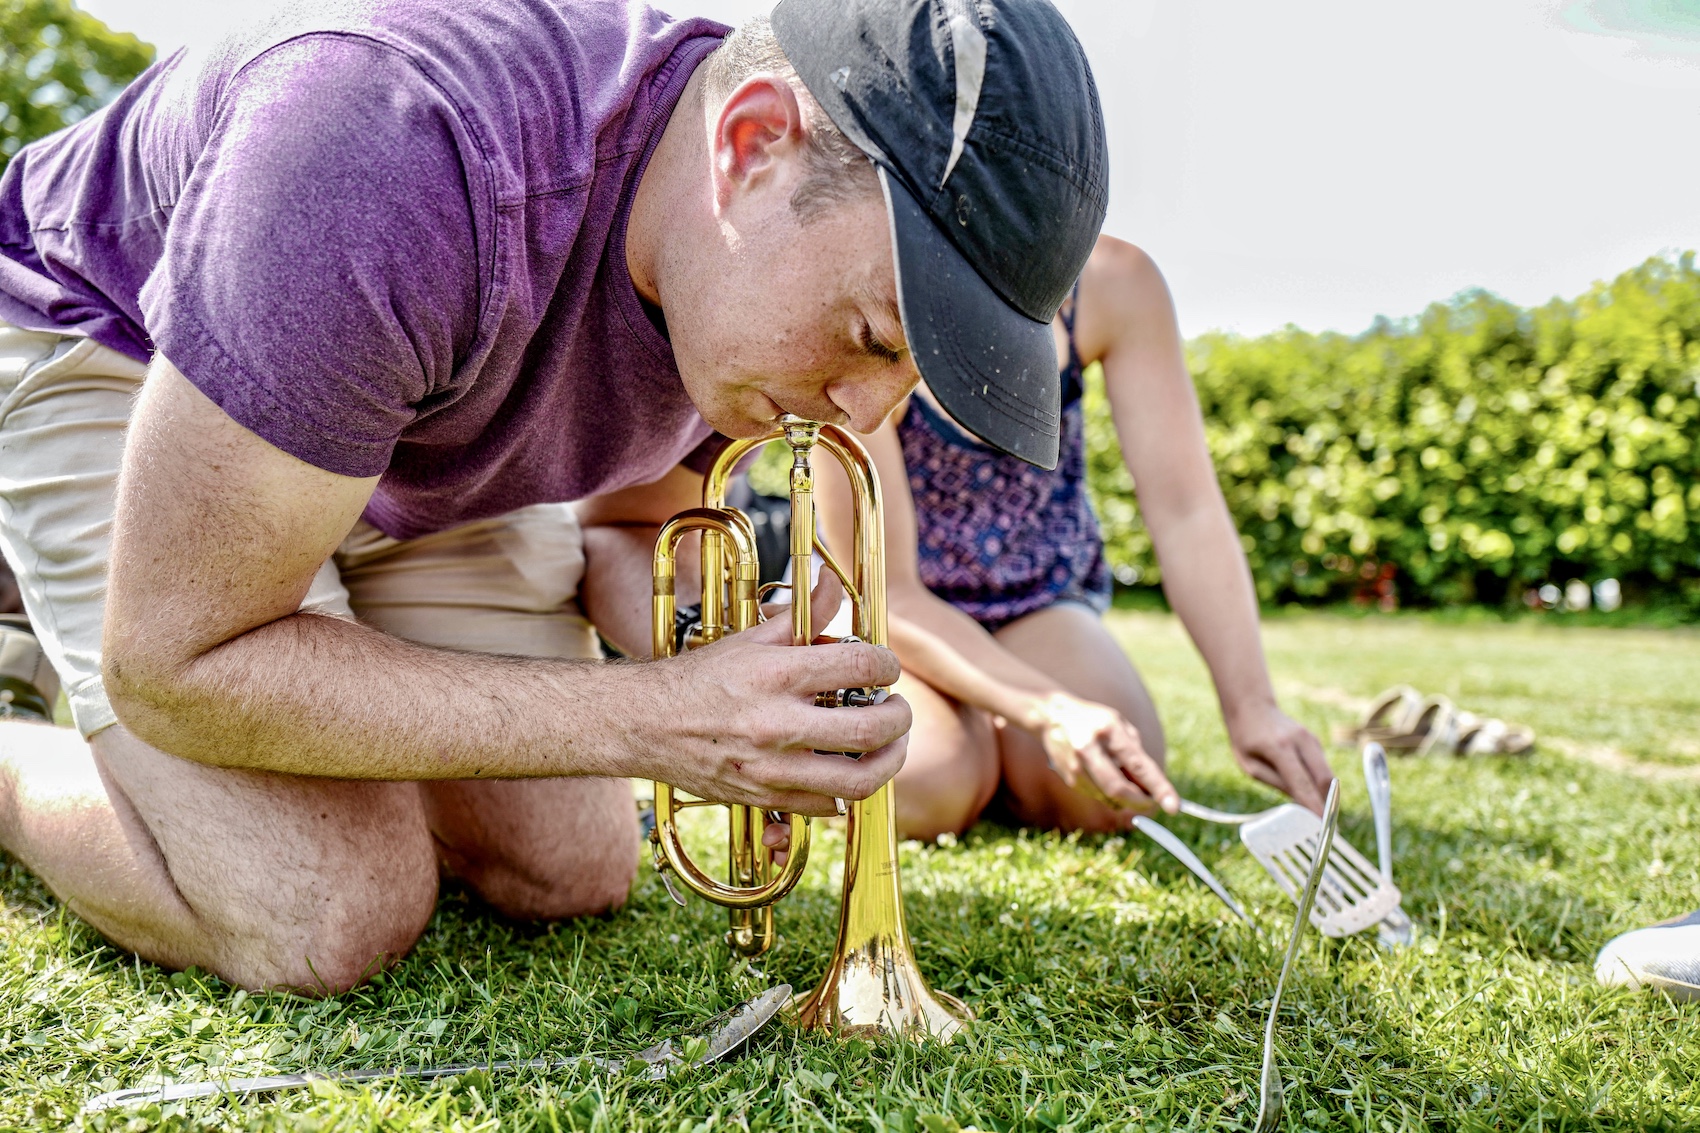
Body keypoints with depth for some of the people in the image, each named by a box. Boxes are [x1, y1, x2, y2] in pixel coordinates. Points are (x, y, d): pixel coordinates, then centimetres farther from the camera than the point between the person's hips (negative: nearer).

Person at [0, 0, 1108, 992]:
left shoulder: (775, 273, -19)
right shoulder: (401, 160, -41)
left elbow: (619, 528, 0)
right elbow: (176, 665, -32)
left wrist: (730, 662, -24)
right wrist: (651, 719, -36)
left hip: (417, 453, 6)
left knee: (572, 877, 1)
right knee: (332, 919, -23)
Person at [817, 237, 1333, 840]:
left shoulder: (1113, 281, -18)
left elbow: (1186, 514, -19)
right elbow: (883, 591, -27)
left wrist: (1251, 706, -29)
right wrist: (1049, 711, -39)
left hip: (1038, 596, 3)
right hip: (886, 610, -2)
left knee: (1106, 798, -24)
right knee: (930, 791, -32)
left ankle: (988, 728, 10)